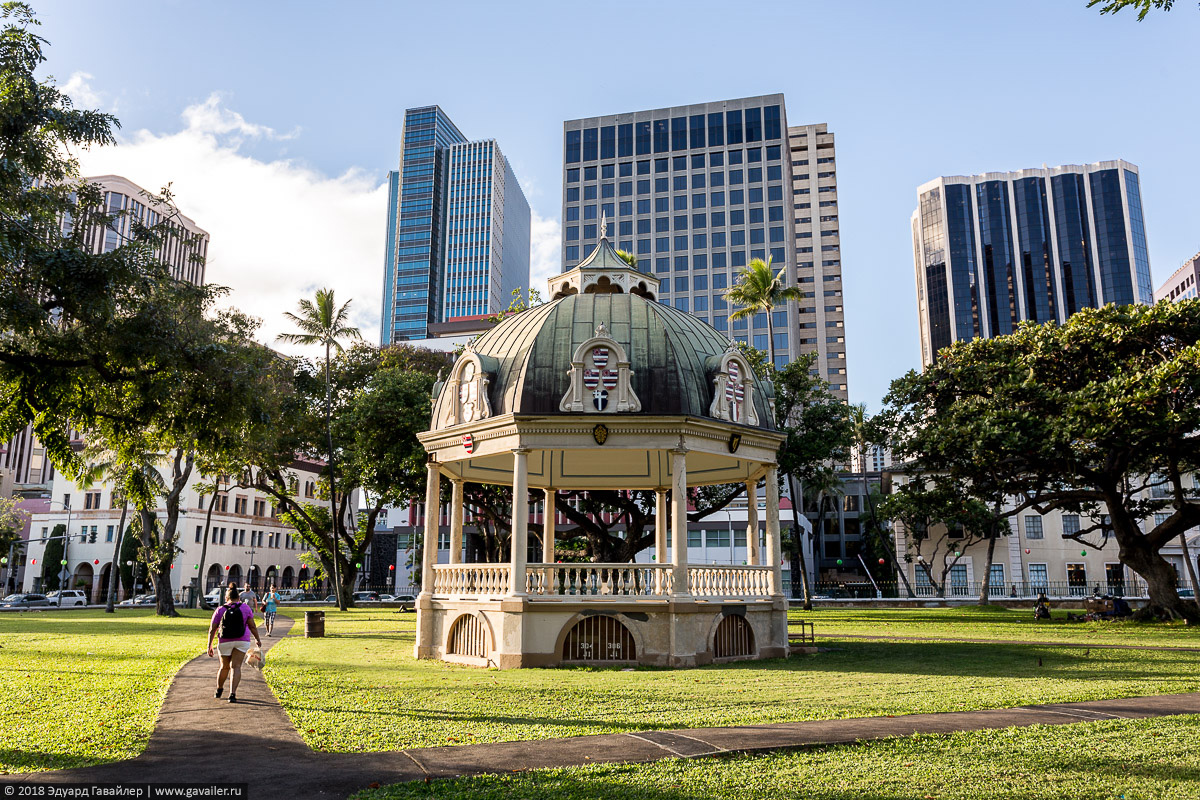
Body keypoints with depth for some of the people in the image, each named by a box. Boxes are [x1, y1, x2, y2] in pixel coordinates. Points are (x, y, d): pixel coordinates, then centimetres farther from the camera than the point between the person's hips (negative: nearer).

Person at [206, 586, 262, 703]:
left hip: (224, 642, 1)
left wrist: (209, 646, 4)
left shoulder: (220, 610, -1)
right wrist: (257, 639, 12)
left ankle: (219, 690, 36)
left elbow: (212, 630, -2)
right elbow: (252, 626, 0)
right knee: (236, 667, -4)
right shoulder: (245, 608, -1)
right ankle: (232, 693, -18)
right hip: (242, 641, -1)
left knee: (224, 667, 19)